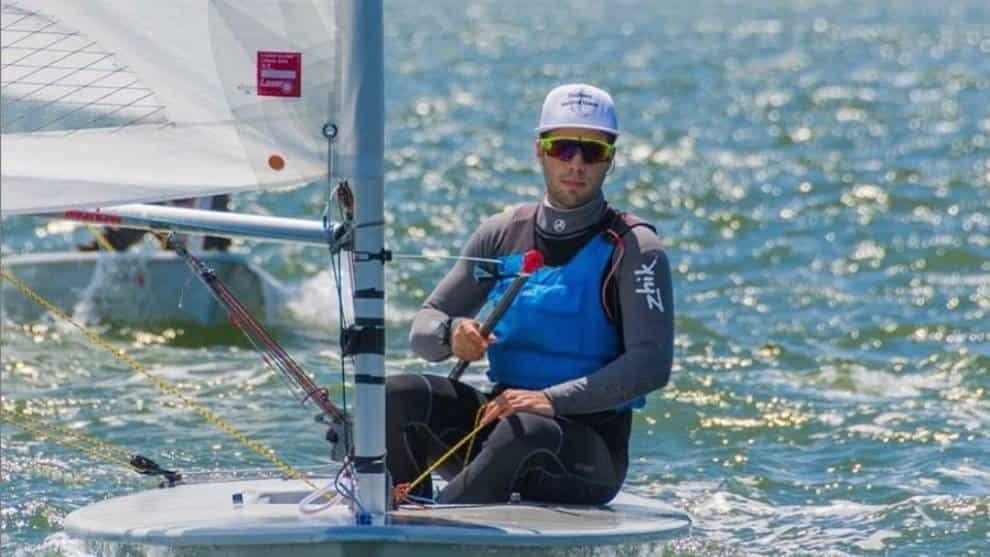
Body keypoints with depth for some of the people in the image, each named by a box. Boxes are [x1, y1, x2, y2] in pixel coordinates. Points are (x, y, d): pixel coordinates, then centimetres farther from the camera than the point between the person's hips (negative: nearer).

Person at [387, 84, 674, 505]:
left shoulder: (634, 250, -4)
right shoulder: (501, 235, 10)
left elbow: (652, 365, -17)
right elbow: (423, 328, 12)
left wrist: (551, 400, -28)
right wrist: (451, 334, -14)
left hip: (588, 443, -5)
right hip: (501, 413, 5)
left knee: (525, 432, -39)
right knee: (398, 396, -21)